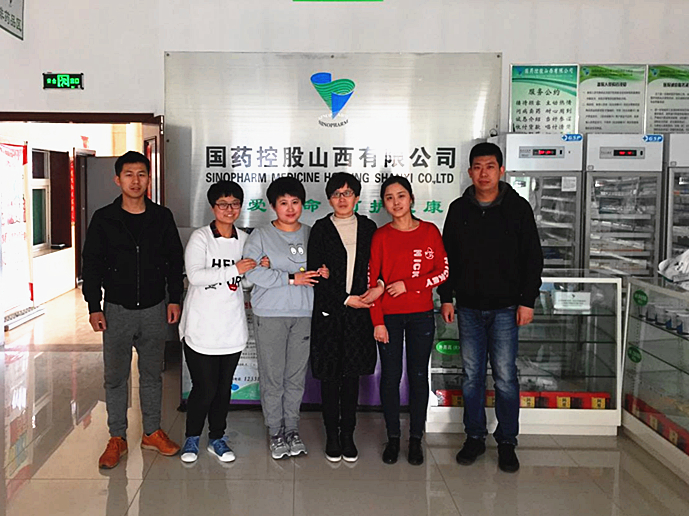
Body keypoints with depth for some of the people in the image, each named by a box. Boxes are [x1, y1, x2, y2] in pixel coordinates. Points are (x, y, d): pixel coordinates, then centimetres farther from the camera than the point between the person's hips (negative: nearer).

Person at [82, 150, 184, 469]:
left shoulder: (162, 217, 2)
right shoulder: (104, 219, -2)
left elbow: (174, 260, 7)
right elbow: (91, 264, 0)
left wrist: (174, 299, 2)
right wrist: (94, 306, -6)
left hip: (154, 310, 1)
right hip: (117, 310, -1)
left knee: (152, 373, 11)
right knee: (115, 376, 6)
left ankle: (152, 432, 25)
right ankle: (117, 438, 19)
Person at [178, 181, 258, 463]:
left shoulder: (244, 239, 9)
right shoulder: (200, 237, -6)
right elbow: (195, 275, -19)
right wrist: (235, 270, -21)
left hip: (232, 327, 4)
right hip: (201, 328, -4)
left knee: (224, 387, 11)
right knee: (204, 387, -2)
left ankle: (217, 438, 28)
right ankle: (192, 438, 21)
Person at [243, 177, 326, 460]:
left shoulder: (311, 235, 10)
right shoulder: (260, 235, 0)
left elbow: (322, 264, 19)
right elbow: (253, 271, -12)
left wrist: (323, 272, -6)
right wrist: (292, 279, -15)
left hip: (304, 314, 3)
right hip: (270, 314, -2)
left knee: (296, 375, 8)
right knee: (272, 376, 2)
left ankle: (292, 429, 22)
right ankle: (276, 432, 16)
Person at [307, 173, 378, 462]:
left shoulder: (368, 228, 7)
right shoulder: (321, 229, 0)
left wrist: (367, 295, -9)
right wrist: (345, 299, -11)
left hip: (359, 312, 2)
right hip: (329, 312, -2)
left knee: (352, 376, 8)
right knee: (330, 377, 5)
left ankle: (348, 435, 21)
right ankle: (332, 436, 18)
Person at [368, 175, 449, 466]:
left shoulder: (430, 232, 3)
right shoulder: (381, 236, 1)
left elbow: (443, 272, 0)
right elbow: (372, 281, -2)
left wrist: (408, 284, -11)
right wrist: (377, 322, -8)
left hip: (421, 314, 1)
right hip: (389, 315, 0)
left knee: (419, 376, 6)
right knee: (390, 376, 4)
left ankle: (416, 439, 18)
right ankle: (393, 437, 18)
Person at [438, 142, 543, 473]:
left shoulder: (518, 207, -1)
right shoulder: (459, 209, 6)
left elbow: (533, 258, 0)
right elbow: (447, 257, 11)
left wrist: (527, 301, -5)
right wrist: (446, 297, 5)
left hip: (505, 308, -2)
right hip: (468, 308, 3)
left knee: (505, 377, 1)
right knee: (471, 375, 8)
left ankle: (507, 442, 16)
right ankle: (474, 437, 22)